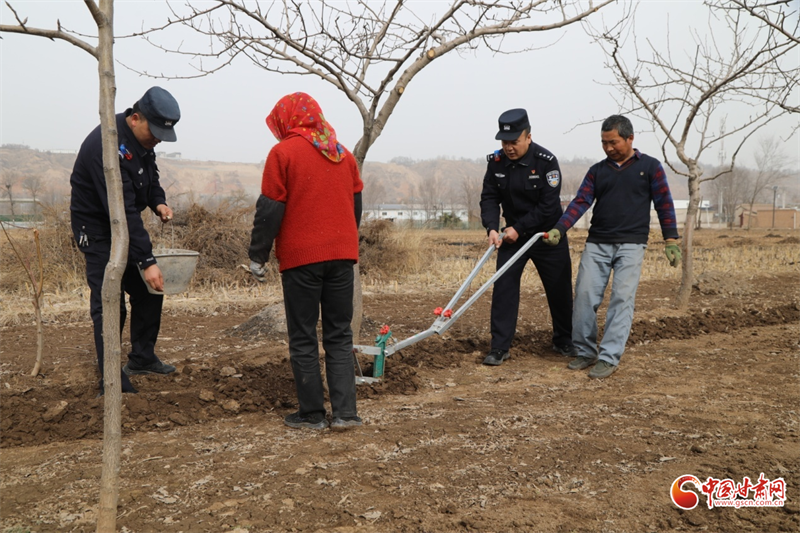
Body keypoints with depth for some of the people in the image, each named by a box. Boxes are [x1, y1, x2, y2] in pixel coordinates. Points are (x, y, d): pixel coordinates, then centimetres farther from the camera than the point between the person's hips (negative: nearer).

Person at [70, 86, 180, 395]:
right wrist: (147, 261, -36)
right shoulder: (106, 146, -31)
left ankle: (142, 358, 26)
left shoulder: (141, 138, -3)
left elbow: (149, 176, 14)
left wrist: (159, 202, -9)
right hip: (98, 228, -9)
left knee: (149, 291, 11)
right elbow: (123, 211, -35)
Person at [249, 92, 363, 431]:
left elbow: (269, 210, -8)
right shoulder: (343, 154, 13)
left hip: (300, 258, -5)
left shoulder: (283, 152, -5)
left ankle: (312, 414, 11)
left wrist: (257, 256, 0)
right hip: (341, 255, 5)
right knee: (339, 336, 10)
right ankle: (345, 412, 7)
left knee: (303, 339, 5)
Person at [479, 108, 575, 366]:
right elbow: (489, 198, -6)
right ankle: (500, 347, 2)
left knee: (559, 289, 8)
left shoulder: (546, 161, -19)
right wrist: (492, 228, -23)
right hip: (513, 235, 3)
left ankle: (564, 341, 29)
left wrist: (519, 228, -23)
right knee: (504, 287, -5)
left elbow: (548, 206, -21)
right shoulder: (496, 161, -7)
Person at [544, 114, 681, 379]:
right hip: (597, 244, 3)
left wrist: (671, 240, -3)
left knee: (622, 298, -9)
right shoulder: (597, 170, 12)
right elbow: (580, 202, 2)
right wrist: (559, 229, -12)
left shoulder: (650, 166, 5)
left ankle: (609, 358, -5)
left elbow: (664, 204, 4)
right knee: (585, 294, -2)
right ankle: (585, 352, 11)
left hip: (631, 245, -3)